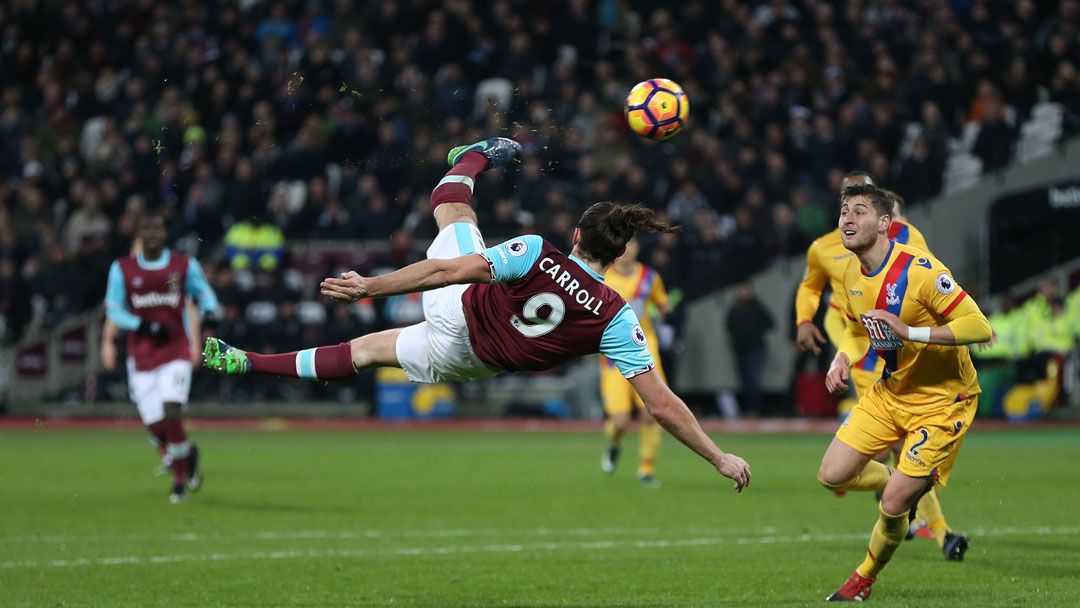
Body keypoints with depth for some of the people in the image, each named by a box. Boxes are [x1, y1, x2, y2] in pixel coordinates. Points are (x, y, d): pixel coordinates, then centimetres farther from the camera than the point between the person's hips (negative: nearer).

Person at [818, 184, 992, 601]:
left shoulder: (919, 270, -25)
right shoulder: (853, 274, 0)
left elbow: (979, 327, -28)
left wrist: (911, 332, -36)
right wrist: (843, 360, -2)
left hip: (941, 400, -7)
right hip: (890, 392, 7)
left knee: (892, 507, -11)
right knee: (832, 476, -2)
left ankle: (865, 578, 18)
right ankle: (902, 484, 27)